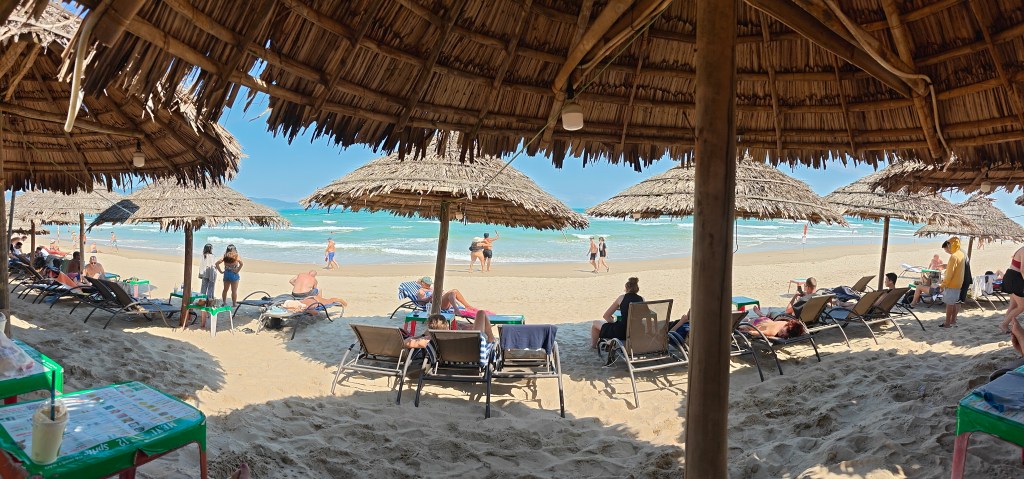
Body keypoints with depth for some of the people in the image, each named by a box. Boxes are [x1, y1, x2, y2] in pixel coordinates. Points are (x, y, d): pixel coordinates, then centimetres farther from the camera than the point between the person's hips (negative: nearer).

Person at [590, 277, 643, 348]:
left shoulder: (622, 297, -6)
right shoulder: (642, 299, 3)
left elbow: (606, 316, -4)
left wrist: (613, 322, 14)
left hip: (621, 333, -5)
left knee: (595, 324, 19)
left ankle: (593, 346, 37)